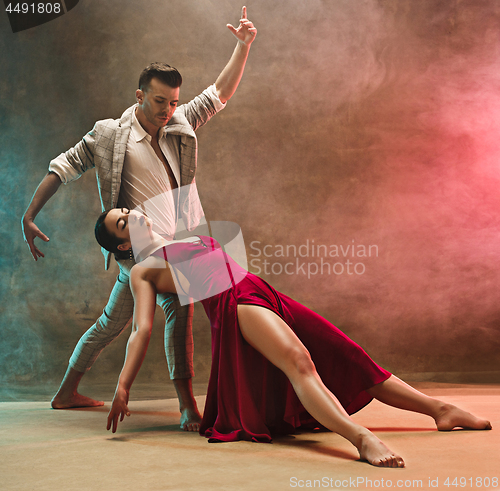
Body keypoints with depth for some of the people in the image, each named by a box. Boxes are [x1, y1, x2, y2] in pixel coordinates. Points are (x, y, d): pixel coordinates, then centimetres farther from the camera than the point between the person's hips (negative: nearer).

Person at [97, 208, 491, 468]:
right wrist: (122, 387, -15)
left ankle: (439, 408, -4)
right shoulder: (143, 271, 7)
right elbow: (143, 329, -5)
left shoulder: (183, 241, 29)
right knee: (298, 362, -34)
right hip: (235, 306, -8)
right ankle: (361, 438, -53)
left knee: (347, 355, -2)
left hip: (265, 294, 8)